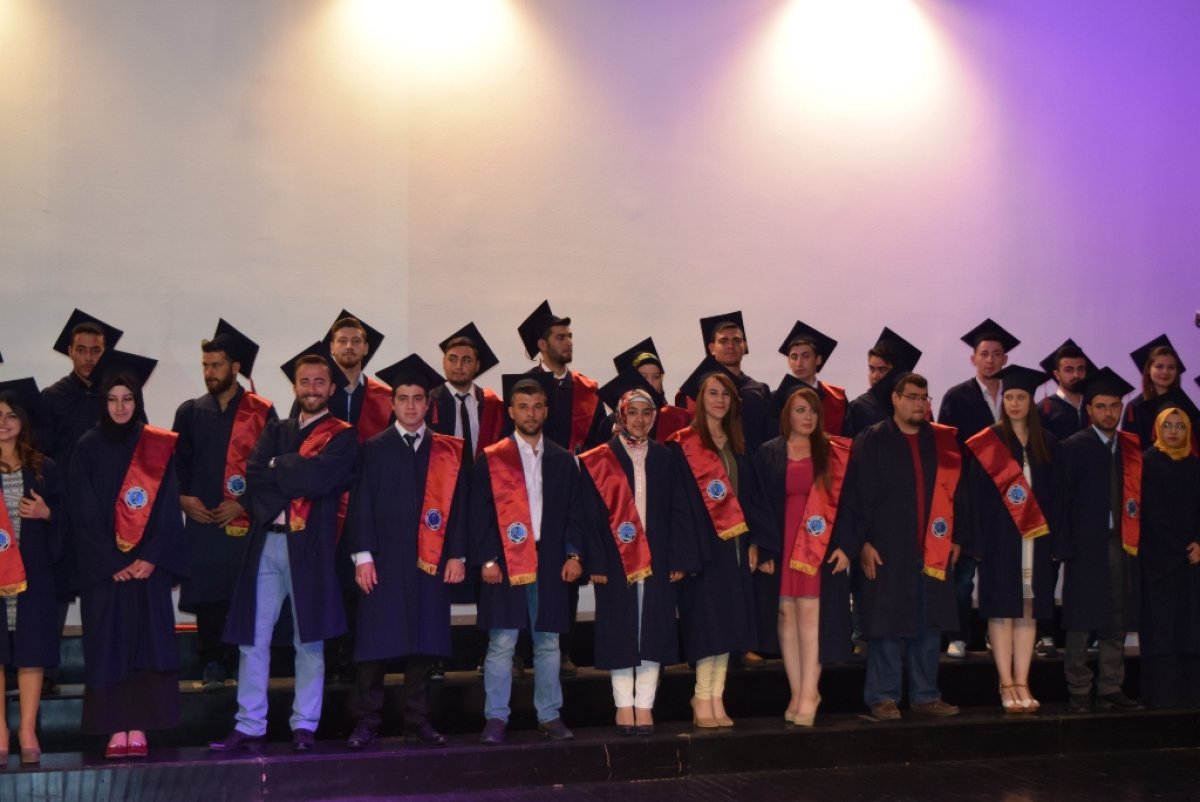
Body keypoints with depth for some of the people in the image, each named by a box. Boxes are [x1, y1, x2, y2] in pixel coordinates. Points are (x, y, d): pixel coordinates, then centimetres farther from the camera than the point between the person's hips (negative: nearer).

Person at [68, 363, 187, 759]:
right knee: (108, 647, -1)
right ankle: (116, 731, 3)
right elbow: (84, 514, -1)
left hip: (148, 565, 0)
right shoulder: (88, 449, 4)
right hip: (103, 569, 0)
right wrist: (112, 562, -10)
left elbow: (168, 510, 2)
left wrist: (149, 558, -9)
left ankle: (138, 730, 0)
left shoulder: (158, 448, 6)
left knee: (147, 644, -3)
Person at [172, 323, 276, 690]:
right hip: (201, 518, 3)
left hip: (246, 519, -2)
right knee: (206, 592, 1)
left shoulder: (261, 412, 1)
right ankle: (212, 665, 10)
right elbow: (175, 462, 12)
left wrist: (243, 504, -10)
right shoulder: (190, 412, 12)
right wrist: (182, 497, -4)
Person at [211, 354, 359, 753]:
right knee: (253, 639, 4)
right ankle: (248, 726, 11)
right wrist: (299, 477, -10)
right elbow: (253, 473, 2)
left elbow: (321, 474, -14)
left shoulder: (343, 435, 4)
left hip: (310, 545, -4)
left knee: (309, 641, 1)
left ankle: (304, 726, 10)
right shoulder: (276, 430, 18)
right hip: (266, 543, 4)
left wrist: (277, 466, -2)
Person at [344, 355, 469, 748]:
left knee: (424, 640, 5)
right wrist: (362, 555, -7)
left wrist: (457, 554, -1)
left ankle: (418, 720, 15)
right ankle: (367, 722, 8)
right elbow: (361, 504, 0)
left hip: (430, 560, 2)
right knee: (375, 640, 0)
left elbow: (458, 505, 6)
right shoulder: (373, 449, 5)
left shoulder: (449, 451, 8)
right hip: (383, 559, -1)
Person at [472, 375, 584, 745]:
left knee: (547, 643, 8)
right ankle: (496, 718, 6)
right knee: (501, 643, -2)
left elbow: (573, 512, 11)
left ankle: (549, 715, 18)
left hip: (550, 562, 3)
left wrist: (573, 553, -1)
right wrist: (487, 559, -9)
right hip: (505, 562, -3)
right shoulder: (490, 459, 2)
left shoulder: (563, 460, 10)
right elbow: (479, 514, 0)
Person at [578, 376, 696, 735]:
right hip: (616, 560, -3)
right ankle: (624, 706, 11)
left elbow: (677, 512, 7)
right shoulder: (598, 461, 0)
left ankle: (644, 706, 10)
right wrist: (597, 563, -11)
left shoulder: (663, 458, 9)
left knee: (653, 631, 3)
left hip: (656, 559, 3)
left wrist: (679, 559, 0)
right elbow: (592, 516, -4)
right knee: (620, 632, 2)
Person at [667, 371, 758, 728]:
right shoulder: (683, 445, -3)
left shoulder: (738, 445, 15)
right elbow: (678, 498, -9)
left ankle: (716, 698, 9)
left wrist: (752, 542, 7)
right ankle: (703, 699, 1)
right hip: (702, 543, -5)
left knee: (728, 621, 5)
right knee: (707, 620, -6)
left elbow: (749, 494, 15)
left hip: (734, 543, 6)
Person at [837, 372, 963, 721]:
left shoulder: (942, 441, 10)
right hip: (887, 549, -4)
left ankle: (925, 695, 18)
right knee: (888, 625, 0)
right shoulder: (872, 441, -1)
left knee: (928, 625, 8)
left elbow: (955, 491, 12)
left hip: (932, 549, 4)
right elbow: (855, 495, -5)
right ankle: (883, 696, 9)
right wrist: (861, 543, -10)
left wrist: (955, 538, 6)